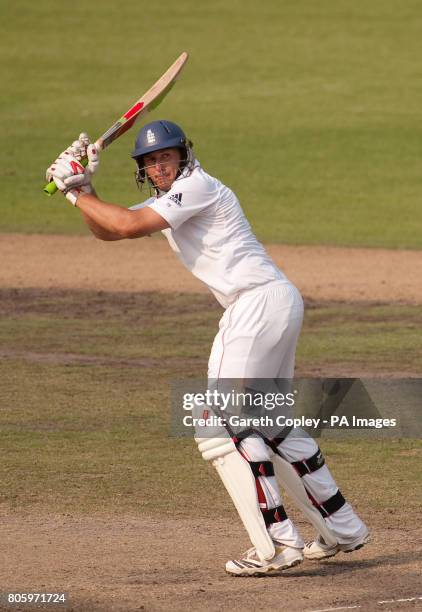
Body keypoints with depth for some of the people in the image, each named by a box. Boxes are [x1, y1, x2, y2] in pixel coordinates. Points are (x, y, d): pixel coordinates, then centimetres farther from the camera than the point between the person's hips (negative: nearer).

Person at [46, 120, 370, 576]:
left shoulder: (196, 186, -11)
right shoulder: (168, 200, 19)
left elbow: (129, 225, -20)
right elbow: (107, 230, 18)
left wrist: (76, 193, -9)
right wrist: (83, 187, 3)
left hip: (258, 303, -11)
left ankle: (277, 544, -17)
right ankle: (342, 530, 25)